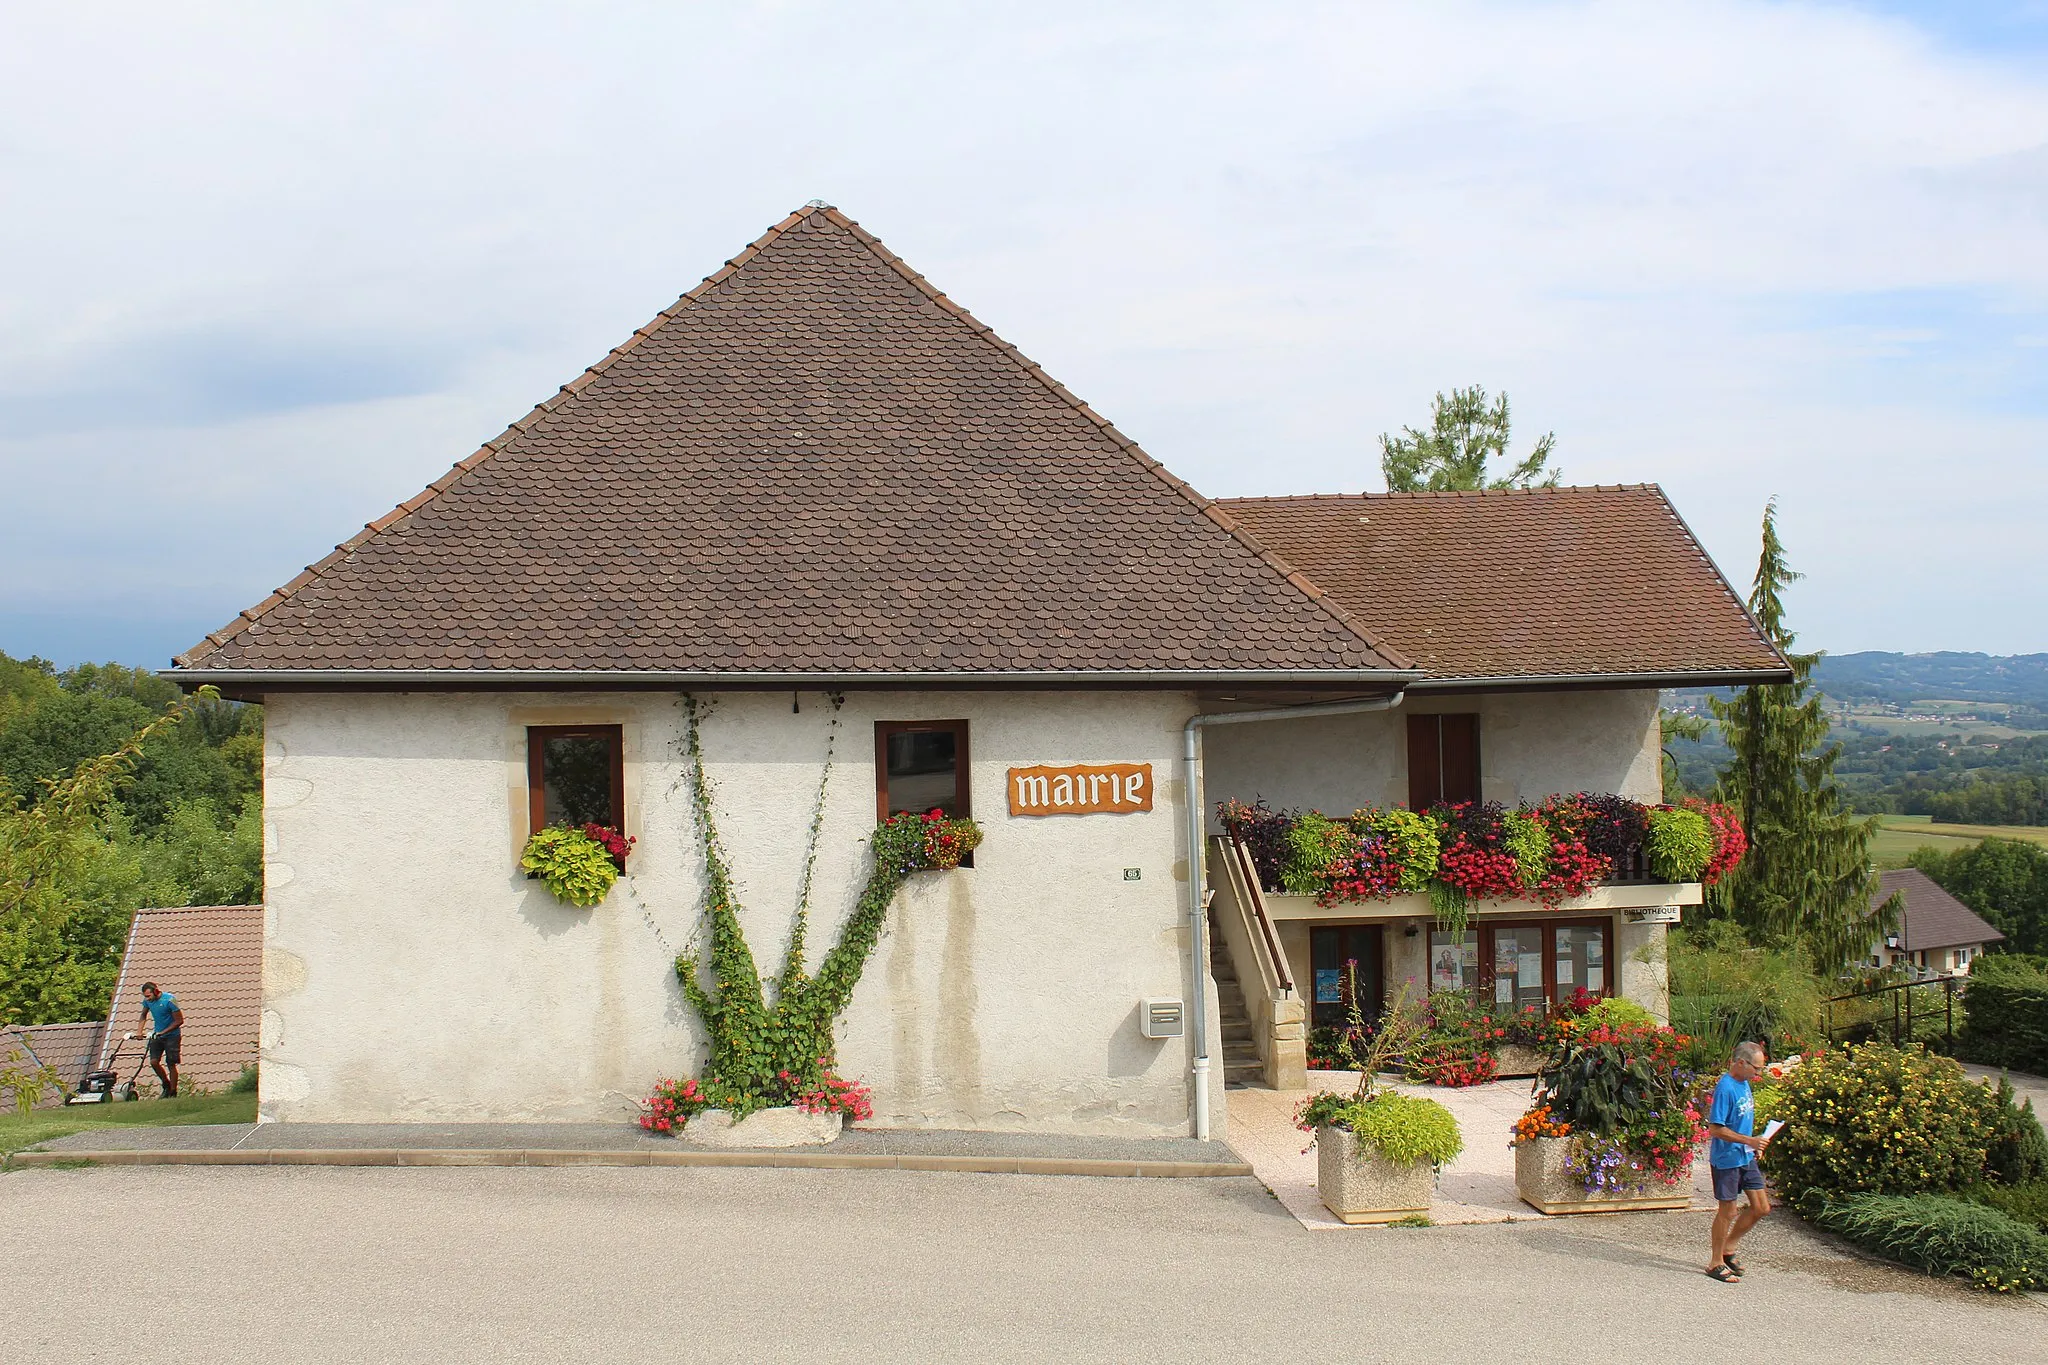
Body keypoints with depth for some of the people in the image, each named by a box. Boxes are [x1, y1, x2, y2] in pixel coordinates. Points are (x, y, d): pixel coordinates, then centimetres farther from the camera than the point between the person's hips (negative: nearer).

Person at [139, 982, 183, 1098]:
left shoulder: (169, 1000, -19)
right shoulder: (147, 1001, -1)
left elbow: (179, 1020, -16)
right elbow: (144, 1015, 19)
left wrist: (163, 1032, -20)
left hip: (171, 1035, -5)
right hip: (157, 1035, 5)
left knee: (171, 1065, -4)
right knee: (154, 1062, -7)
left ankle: (173, 1092, 4)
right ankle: (166, 1085, 14)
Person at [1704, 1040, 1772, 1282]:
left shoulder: (1744, 1083, 7)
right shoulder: (1725, 1088, -21)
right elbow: (1716, 1129, -23)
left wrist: (1753, 1144, 12)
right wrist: (1749, 1141, -23)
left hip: (1746, 1157, 9)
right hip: (1727, 1159, -9)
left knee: (1761, 1207, 10)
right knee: (1729, 1210, 1)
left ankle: (1728, 1248, 26)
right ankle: (1717, 1263, 16)